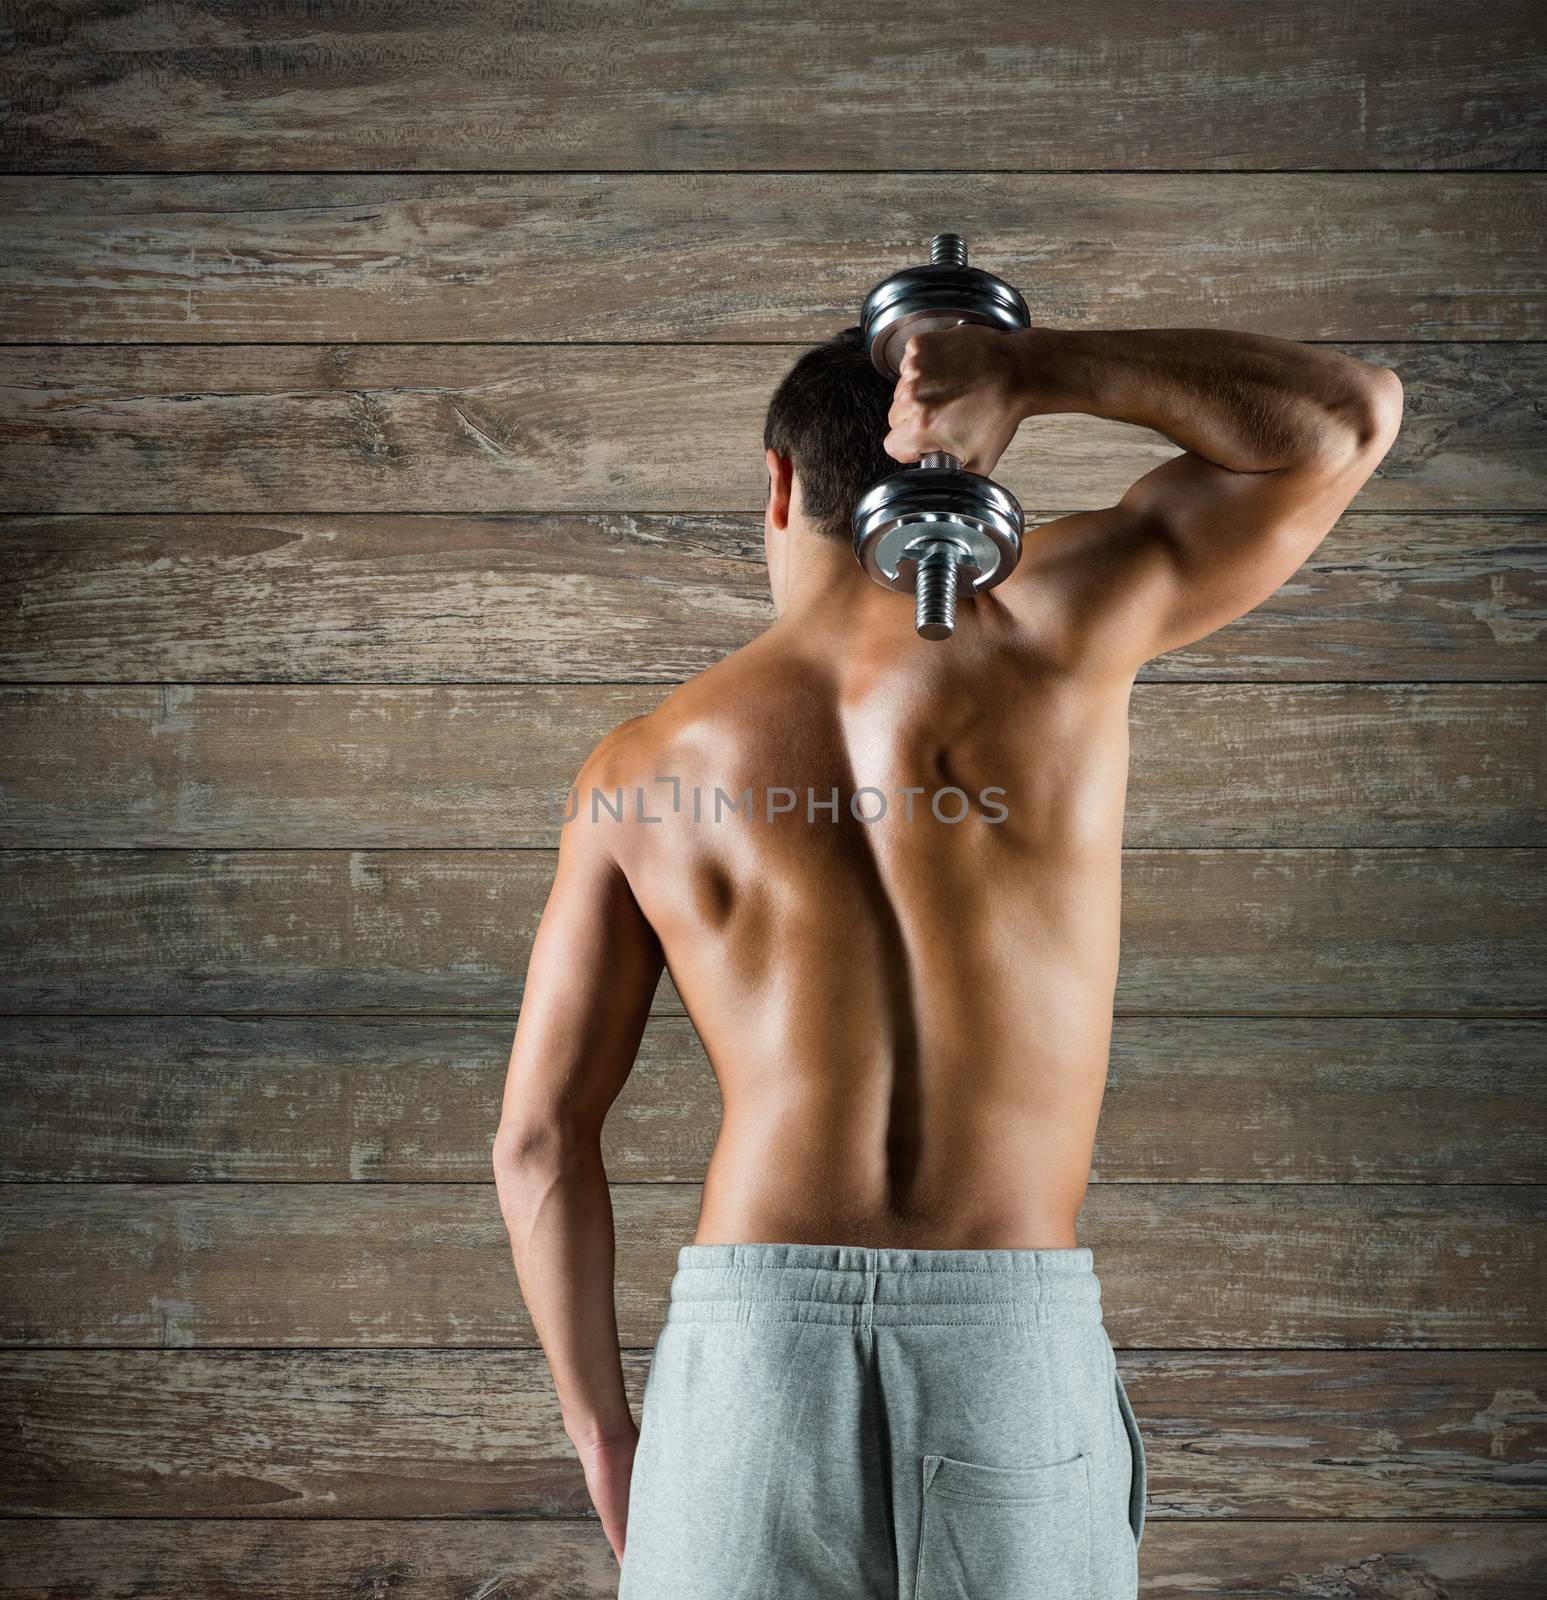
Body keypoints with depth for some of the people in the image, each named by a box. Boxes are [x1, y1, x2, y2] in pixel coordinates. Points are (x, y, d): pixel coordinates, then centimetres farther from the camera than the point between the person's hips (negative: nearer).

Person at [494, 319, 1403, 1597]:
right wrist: (1028, 368, 4)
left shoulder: (646, 769, 8)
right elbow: (1350, 413, 10)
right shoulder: (1045, 624, 1)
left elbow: (540, 1138, 7)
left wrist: (604, 1437, 17)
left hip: (753, 1344, 1)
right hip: (1017, 1347, -1)